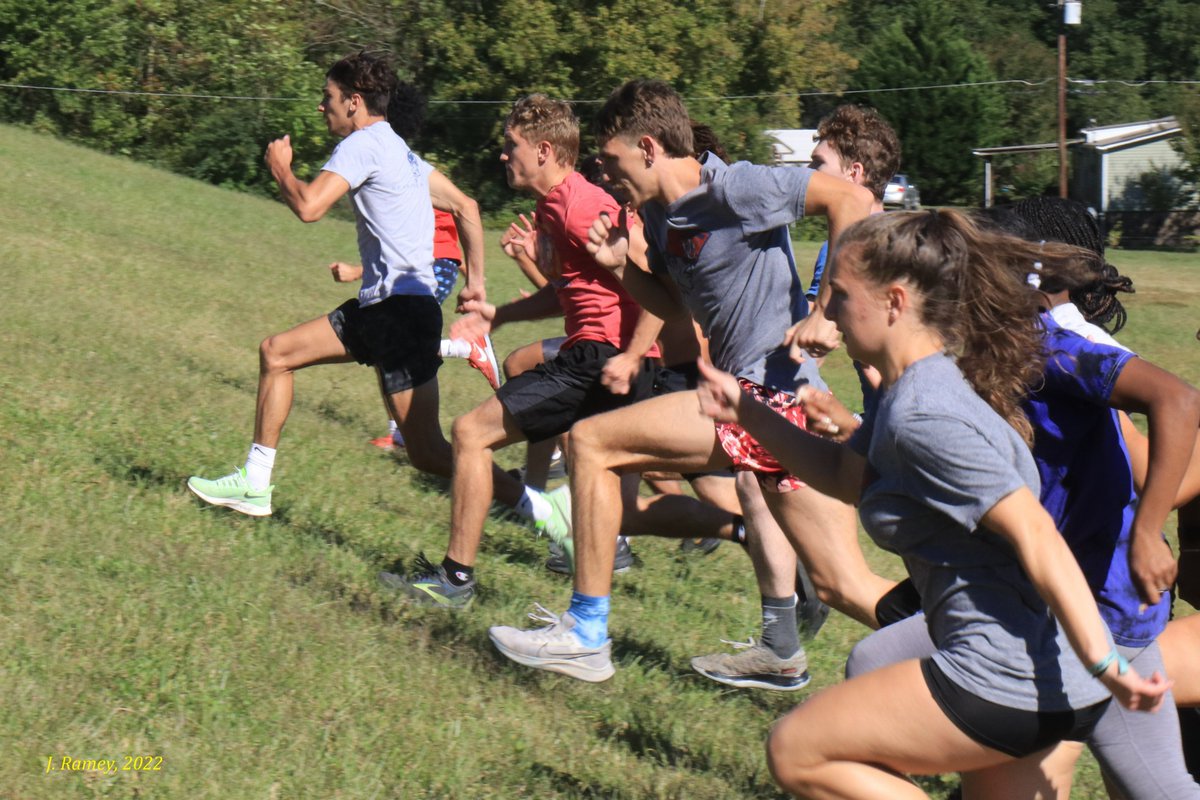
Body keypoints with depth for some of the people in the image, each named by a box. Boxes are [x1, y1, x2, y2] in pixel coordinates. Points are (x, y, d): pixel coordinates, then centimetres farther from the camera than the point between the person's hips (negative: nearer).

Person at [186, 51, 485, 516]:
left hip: (399, 312, -10)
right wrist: (475, 280, 18)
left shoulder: (363, 145, -10)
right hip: (380, 307, 10)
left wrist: (280, 168, -2)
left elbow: (308, 206, -22)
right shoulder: (399, 150, 19)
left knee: (428, 454, -11)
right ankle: (255, 484, 21)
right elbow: (465, 207, 20)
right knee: (276, 353, 16)